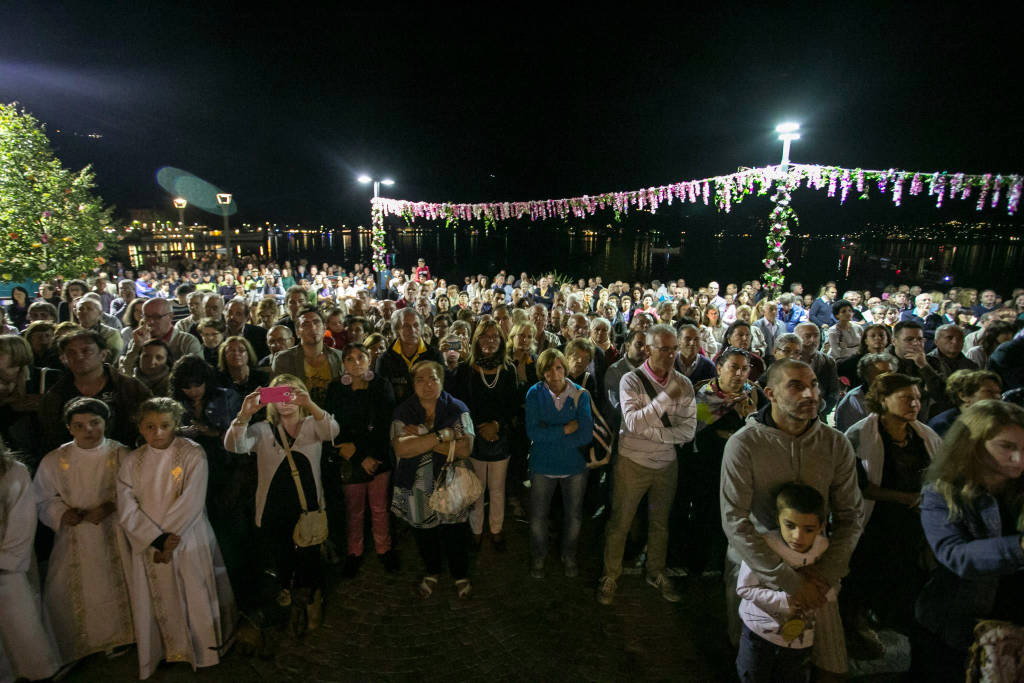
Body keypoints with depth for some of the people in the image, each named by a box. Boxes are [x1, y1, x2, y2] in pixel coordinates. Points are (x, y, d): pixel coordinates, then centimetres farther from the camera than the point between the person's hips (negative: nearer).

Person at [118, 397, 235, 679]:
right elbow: (128, 510, -6)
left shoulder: (192, 454, -9)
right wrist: (159, 539, -16)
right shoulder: (131, 463, 1)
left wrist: (170, 541, -15)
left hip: (189, 542, -2)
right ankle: (165, 650, 33)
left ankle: (201, 650, 27)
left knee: (194, 601, 7)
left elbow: (191, 502, -14)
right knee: (159, 602, 13)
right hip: (148, 546, 3)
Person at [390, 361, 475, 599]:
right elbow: (401, 448, -21)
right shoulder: (403, 412, -5)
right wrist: (441, 436, -26)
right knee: (423, 535, 19)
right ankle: (431, 572, 47)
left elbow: (465, 448, -21)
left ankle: (461, 575, 38)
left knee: (453, 535, 10)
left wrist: (421, 437, -21)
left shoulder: (456, 409, -8)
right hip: (416, 488, 2)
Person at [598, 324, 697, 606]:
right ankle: (611, 575, 29)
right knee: (620, 522, 9)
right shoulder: (631, 381, -15)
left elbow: (688, 430, -10)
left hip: (667, 464, 4)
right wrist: (666, 397, -34)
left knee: (660, 523, 20)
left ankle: (656, 573, 42)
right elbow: (633, 423, -28)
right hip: (633, 463, -3)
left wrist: (654, 433, -21)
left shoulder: (683, 384, -6)